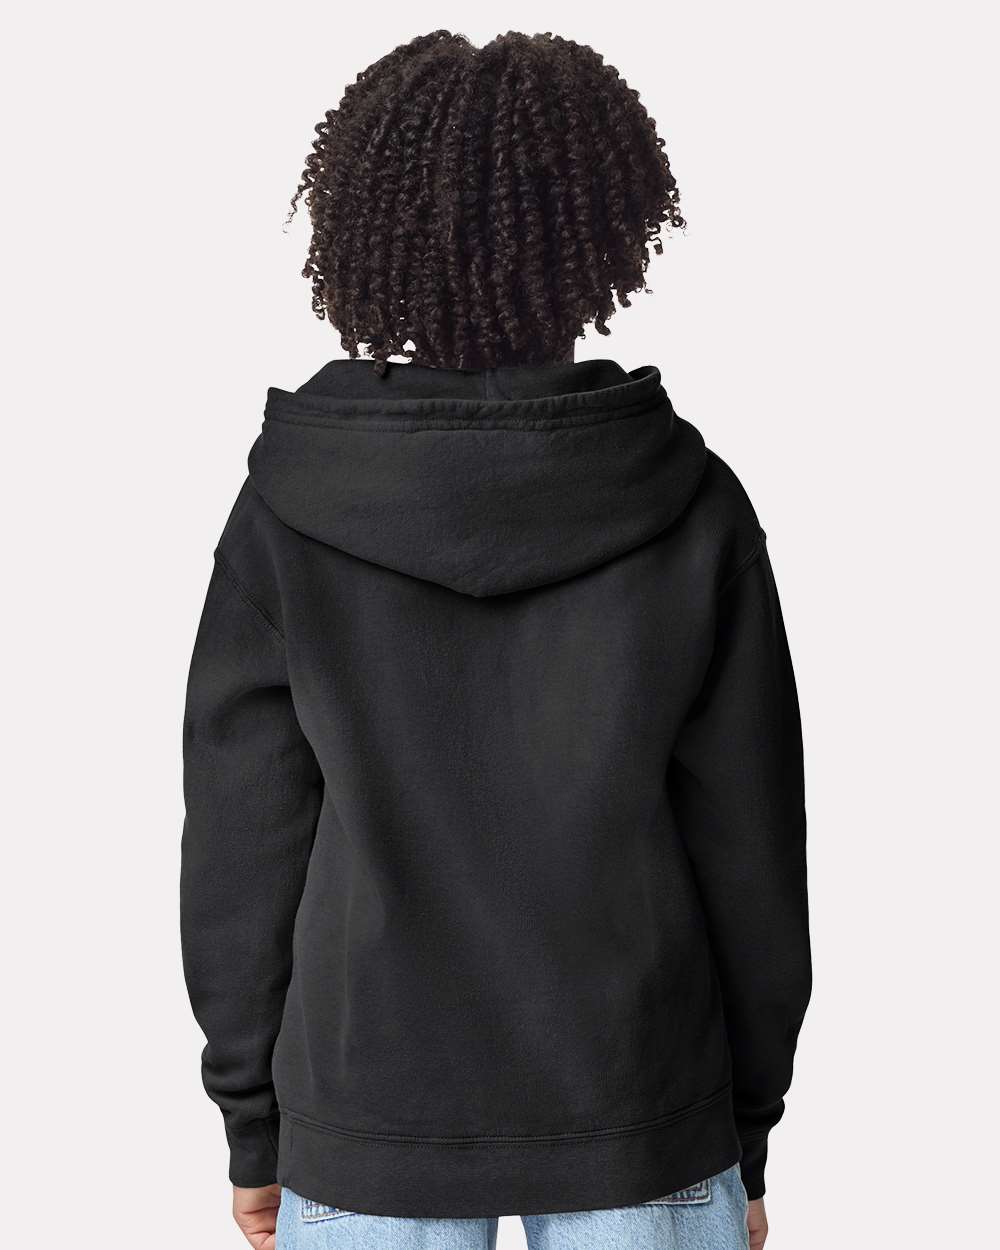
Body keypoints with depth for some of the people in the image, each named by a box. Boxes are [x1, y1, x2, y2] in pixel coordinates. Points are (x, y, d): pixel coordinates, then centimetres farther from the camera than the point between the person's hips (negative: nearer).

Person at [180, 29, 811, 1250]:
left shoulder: (288, 515, -13)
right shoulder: (694, 507, -13)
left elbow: (246, 837, -7)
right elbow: (745, 843, -7)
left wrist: (255, 1125, 7)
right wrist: (743, 1135, 7)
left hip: (382, 1108, 0)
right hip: (633, 1105, 0)